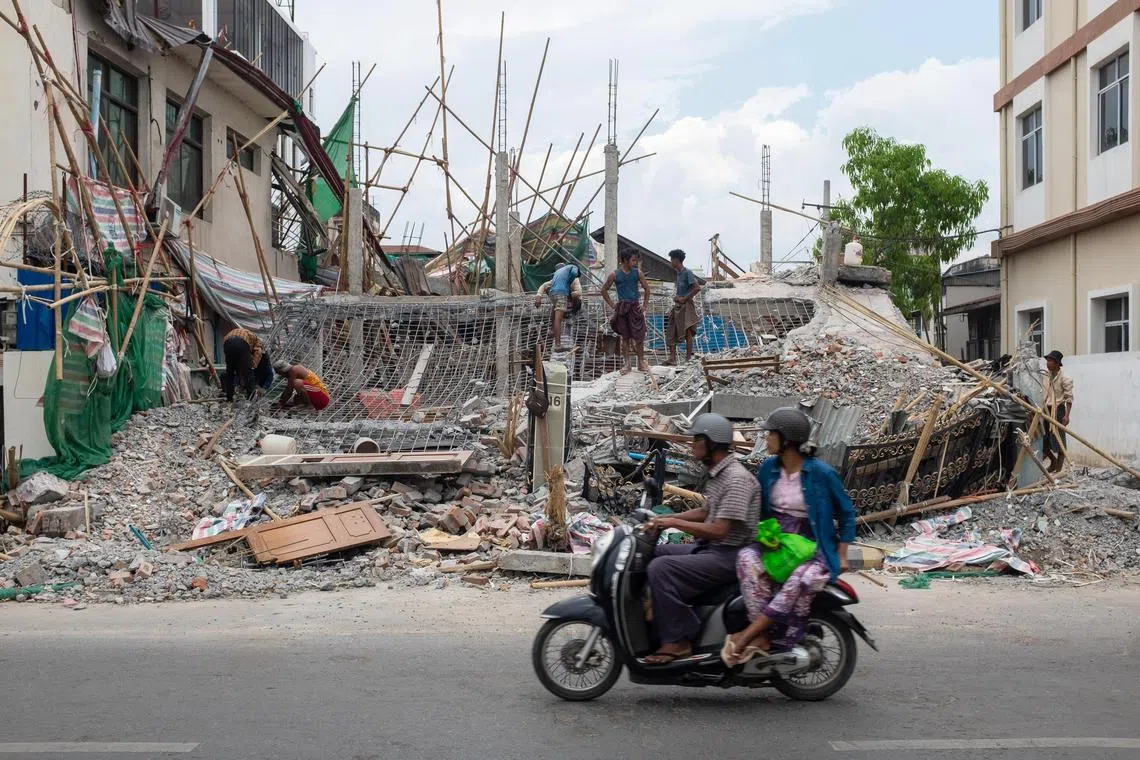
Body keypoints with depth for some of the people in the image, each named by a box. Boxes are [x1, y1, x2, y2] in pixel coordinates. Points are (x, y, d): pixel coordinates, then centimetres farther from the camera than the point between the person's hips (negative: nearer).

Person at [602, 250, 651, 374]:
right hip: (622, 309, -1)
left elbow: (646, 289, 11)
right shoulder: (615, 275, -1)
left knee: (639, 337, -2)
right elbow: (604, 290, 7)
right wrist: (612, 305, 2)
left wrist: (645, 305, 5)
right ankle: (626, 364, 11)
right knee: (625, 337, 5)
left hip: (635, 307, 1)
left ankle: (641, 362, 8)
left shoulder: (637, 273, 3)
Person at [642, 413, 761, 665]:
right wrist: (664, 518, 12)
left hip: (729, 556, -11)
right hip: (710, 548, 11)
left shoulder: (736, 479, -20)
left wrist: (674, 522, -19)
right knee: (654, 553, 11)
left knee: (661, 568, -24)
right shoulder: (718, 474, 12)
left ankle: (678, 641, -16)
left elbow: (719, 530, -25)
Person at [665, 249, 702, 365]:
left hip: (686, 305, -9)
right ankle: (672, 358, 2)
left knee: (687, 332, -6)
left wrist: (684, 298, -15)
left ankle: (688, 358, -4)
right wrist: (675, 297, 5)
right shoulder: (675, 272, 14)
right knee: (671, 333, 3)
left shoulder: (687, 272, -10)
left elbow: (697, 288, -18)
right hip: (677, 305, 9)